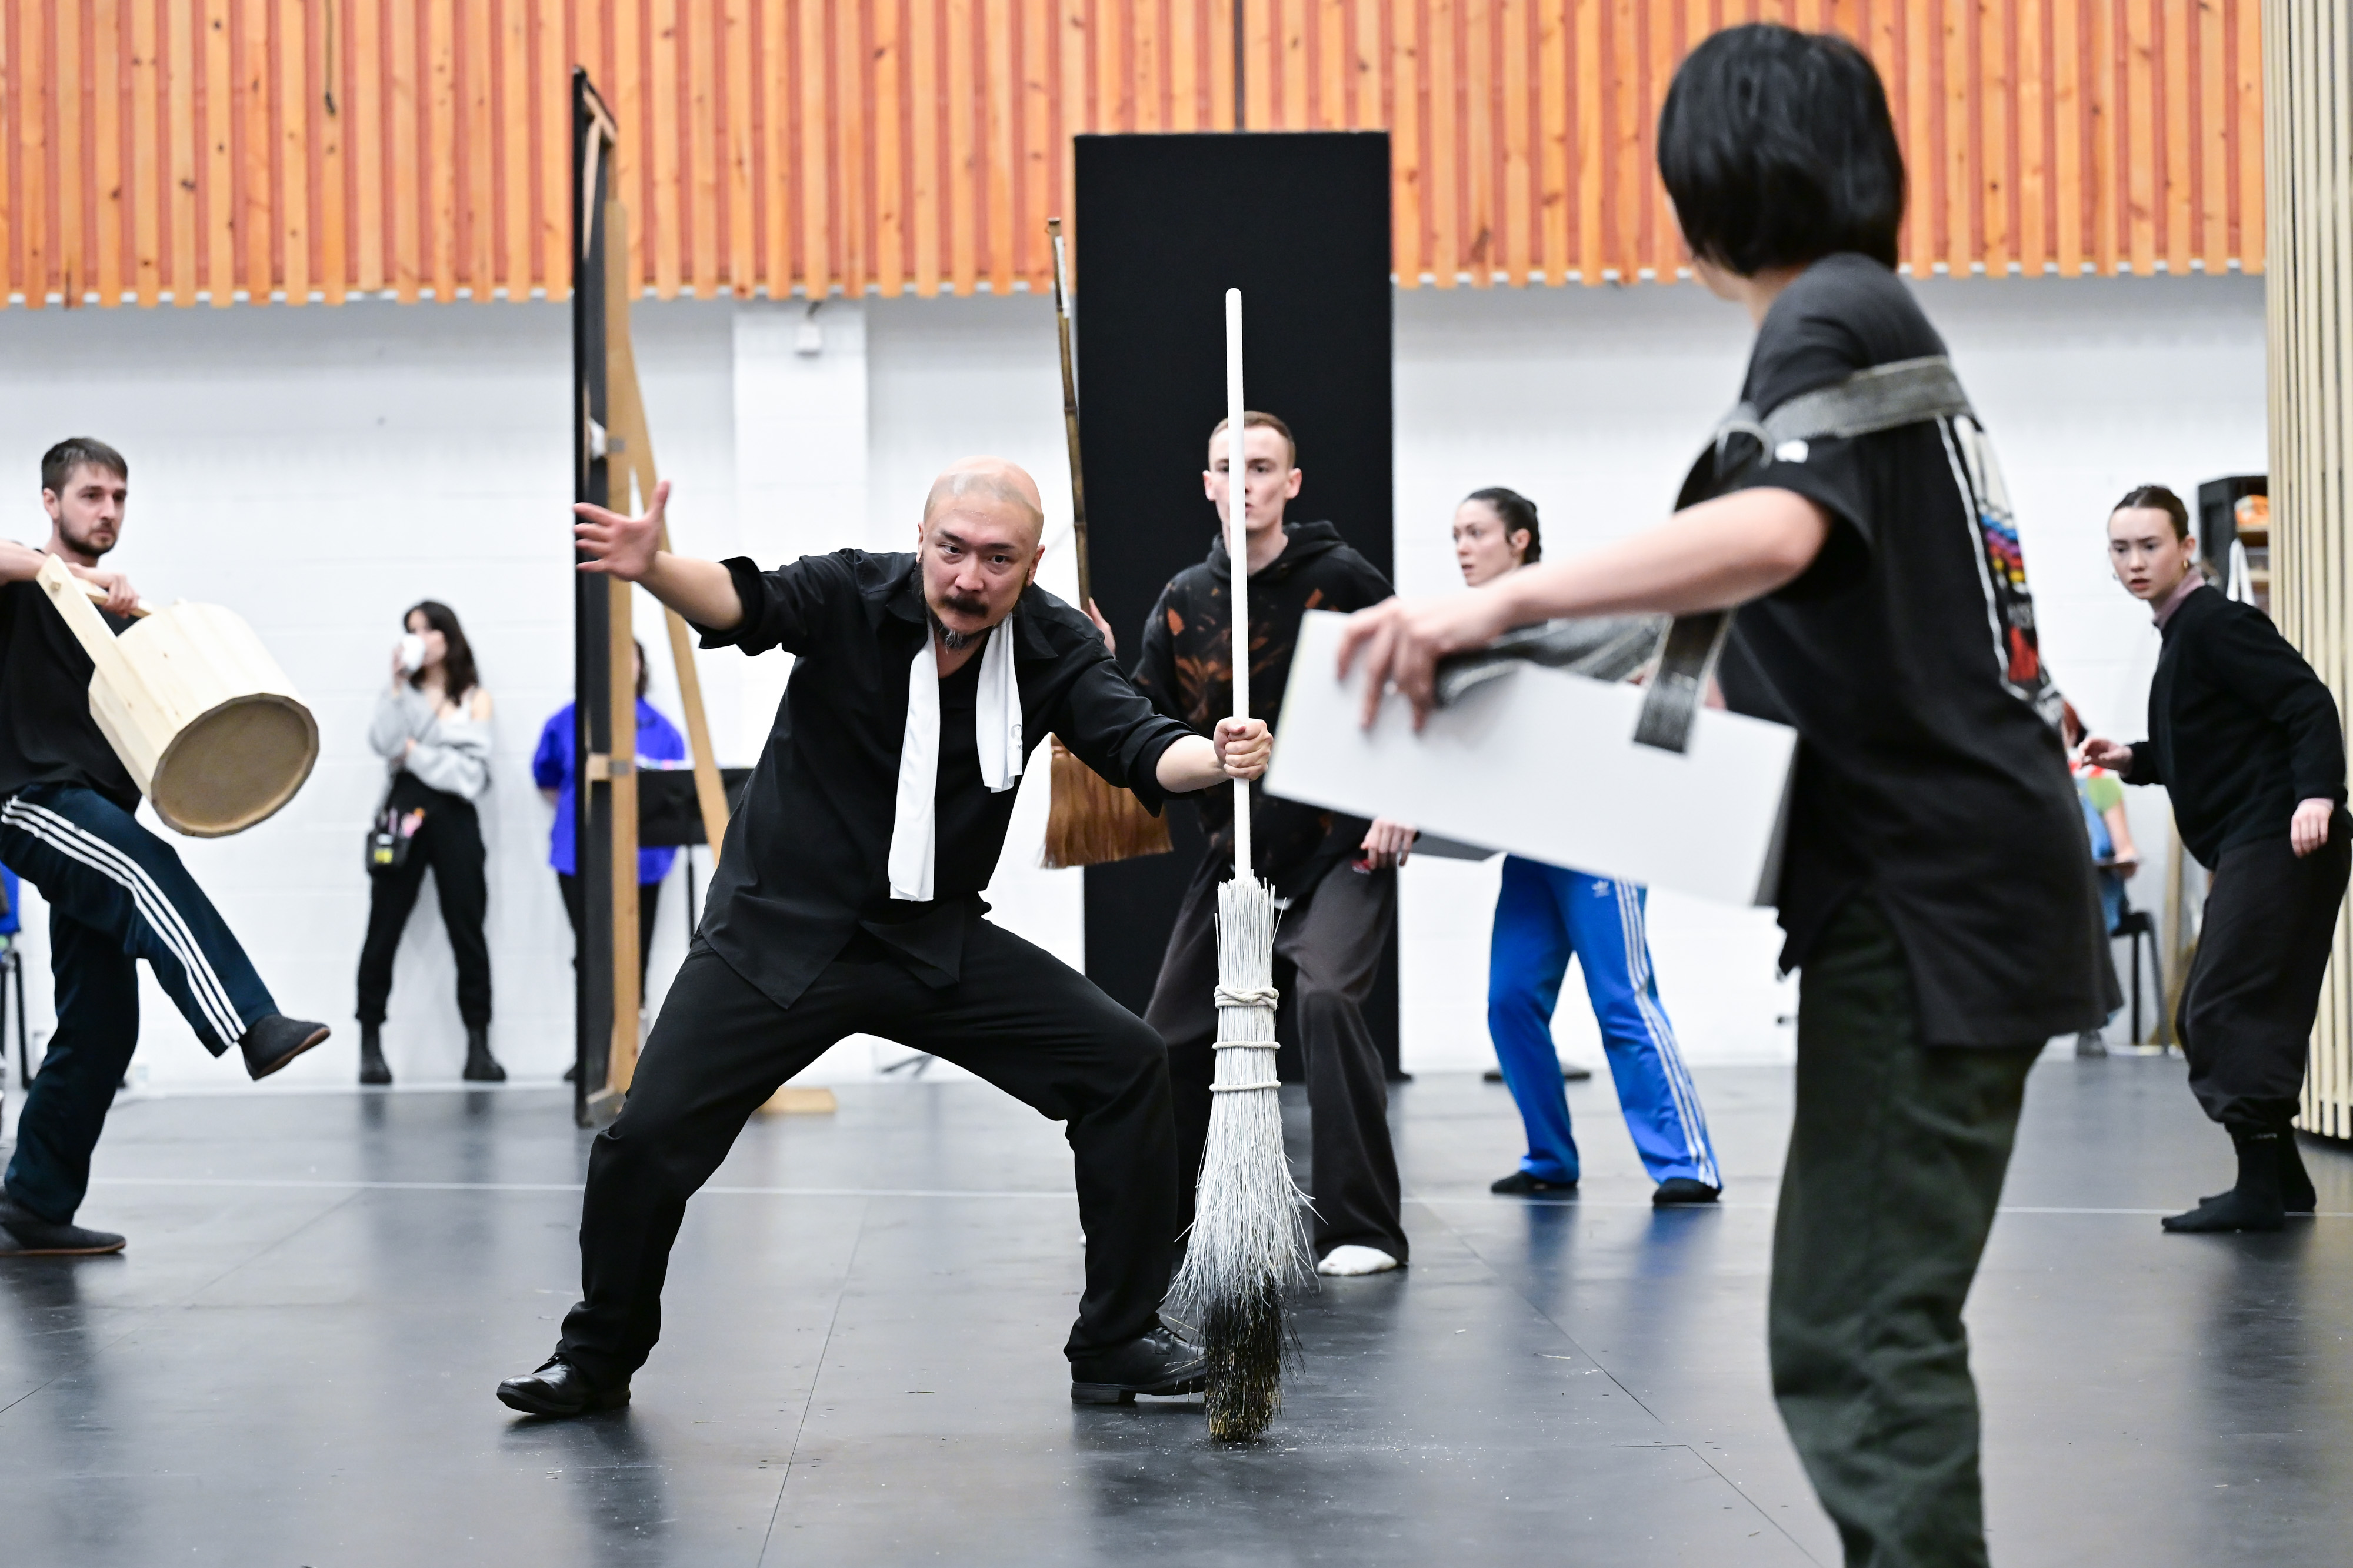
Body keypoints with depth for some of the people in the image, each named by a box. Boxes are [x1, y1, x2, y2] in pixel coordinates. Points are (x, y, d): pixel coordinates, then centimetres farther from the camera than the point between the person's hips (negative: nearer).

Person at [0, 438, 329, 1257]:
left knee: (101, 1023, 1)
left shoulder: (127, 612, 24)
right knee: (148, 872, -35)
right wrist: (71, 575, -31)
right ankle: (252, 1028, -52)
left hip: (101, 814, 7)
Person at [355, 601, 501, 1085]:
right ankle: (370, 1045, 2)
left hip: (454, 817, 0)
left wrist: (416, 753, -4)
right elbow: (384, 743, -8)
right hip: (405, 814, 0)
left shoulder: (475, 699, 11)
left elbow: (472, 769, -2)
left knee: (467, 931, -2)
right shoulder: (403, 694, 12)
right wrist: (397, 686, -8)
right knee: (383, 931, -2)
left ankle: (479, 1045, 1)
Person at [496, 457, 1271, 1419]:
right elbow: (745, 603, -33)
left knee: (1126, 1068, -7)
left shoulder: (1052, 648, -6)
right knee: (650, 1134, -13)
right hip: (780, 934, -3)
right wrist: (654, 570, -55)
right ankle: (599, 1358, 15)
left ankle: (1116, 1347, 7)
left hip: (939, 944, 3)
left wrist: (1214, 758, -42)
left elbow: (1133, 744, -19)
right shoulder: (850, 599, -15)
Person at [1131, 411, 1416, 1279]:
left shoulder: (1341, 578, -7)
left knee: (1327, 999, -25)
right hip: (1237, 850, 5)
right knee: (1173, 1034, 6)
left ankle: (1363, 1229, -17)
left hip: (1343, 848, -5)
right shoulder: (1183, 602, 5)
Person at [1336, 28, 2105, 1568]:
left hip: (1931, 897, -10)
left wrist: (1499, 602, -33)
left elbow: (1774, 534, -30)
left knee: (1861, 1338, -11)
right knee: (1875, 1317, 15)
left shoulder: (1829, 317, -10)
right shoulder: (1887, 322, 21)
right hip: (1953, 881, 10)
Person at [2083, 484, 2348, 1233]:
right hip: (2250, 852, 11)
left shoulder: (2217, 623, -9)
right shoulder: (2184, 634, 20)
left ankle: (2261, 1185, -10)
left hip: (2282, 842, -11)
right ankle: (2282, 1180, 20)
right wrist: (2134, 760, 17)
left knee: (2225, 1011, -13)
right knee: (2206, 1018, 13)